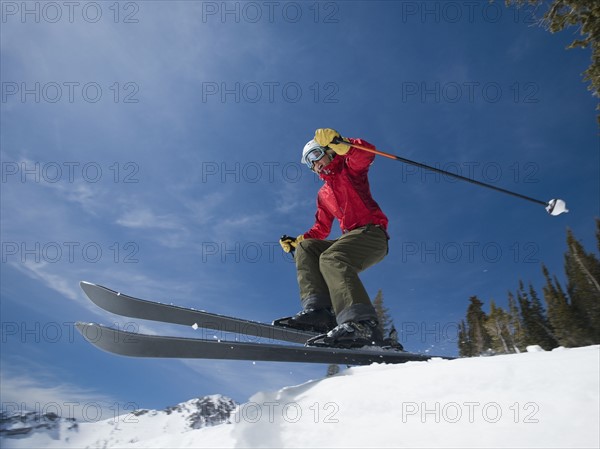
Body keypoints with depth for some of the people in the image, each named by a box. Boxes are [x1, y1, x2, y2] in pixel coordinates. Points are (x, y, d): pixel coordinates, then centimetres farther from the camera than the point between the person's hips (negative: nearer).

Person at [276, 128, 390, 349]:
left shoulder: (349, 168, 9)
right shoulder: (323, 194, 27)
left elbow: (366, 153, -14)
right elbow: (321, 230, 26)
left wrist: (337, 143, -27)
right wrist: (295, 241, 14)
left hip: (373, 233, -7)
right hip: (350, 237, 7)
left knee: (331, 257, -32)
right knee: (305, 248, -10)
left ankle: (361, 324, -47)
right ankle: (318, 309, -27)